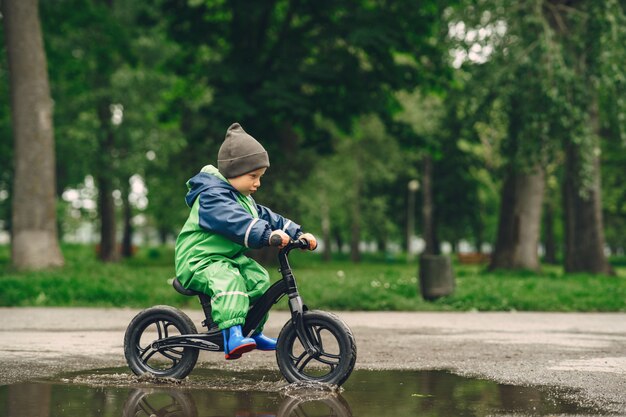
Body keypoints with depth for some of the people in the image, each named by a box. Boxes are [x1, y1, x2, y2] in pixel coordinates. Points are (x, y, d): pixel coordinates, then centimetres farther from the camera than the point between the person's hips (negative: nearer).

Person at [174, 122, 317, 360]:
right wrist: (267, 235, -49)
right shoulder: (212, 196, -19)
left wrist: (297, 233, 3)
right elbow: (235, 222, -37)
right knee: (228, 280, -34)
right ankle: (233, 337, -48)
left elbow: (264, 217, 15)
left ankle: (254, 332, 14)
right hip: (198, 262, -10)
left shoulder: (243, 198, 16)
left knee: (259, 278, -2)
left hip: (229, 258, 10)